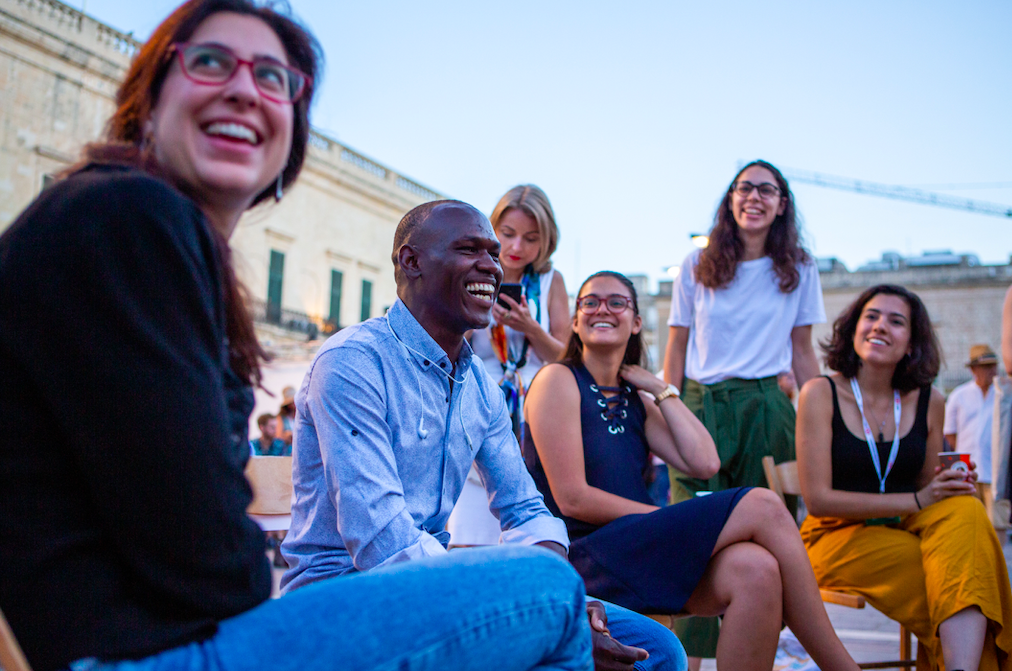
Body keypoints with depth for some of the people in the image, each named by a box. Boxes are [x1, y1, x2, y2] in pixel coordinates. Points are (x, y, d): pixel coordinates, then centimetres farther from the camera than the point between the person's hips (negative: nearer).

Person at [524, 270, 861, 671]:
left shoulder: (634, 400, 19)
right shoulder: (559, 380, -2)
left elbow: (704, 463, 4)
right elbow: (571, 498, -11)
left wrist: (661, 390, 7)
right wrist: (672, 518, -11)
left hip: (640, 552, 6)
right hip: (584, 556, -6)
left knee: (755, 569, -26)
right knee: (763, 506, -19)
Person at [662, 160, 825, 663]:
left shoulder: (799, 271, 8)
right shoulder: (697, 266, 7)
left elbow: (802, 352, 11)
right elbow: (676, 348, 7)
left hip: (766, 408, 1)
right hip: (701, 406, 0)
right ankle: (688, 655, -2)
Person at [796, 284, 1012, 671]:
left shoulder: (929, 402, 6)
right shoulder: (821, 394, -6)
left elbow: (929, 493, 15)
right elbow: (818, 498, -12)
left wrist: (951, 488, -10)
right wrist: (915, 500, -17)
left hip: (905, 529, 4)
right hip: (839, 537, -4)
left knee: (965, 510, -29)